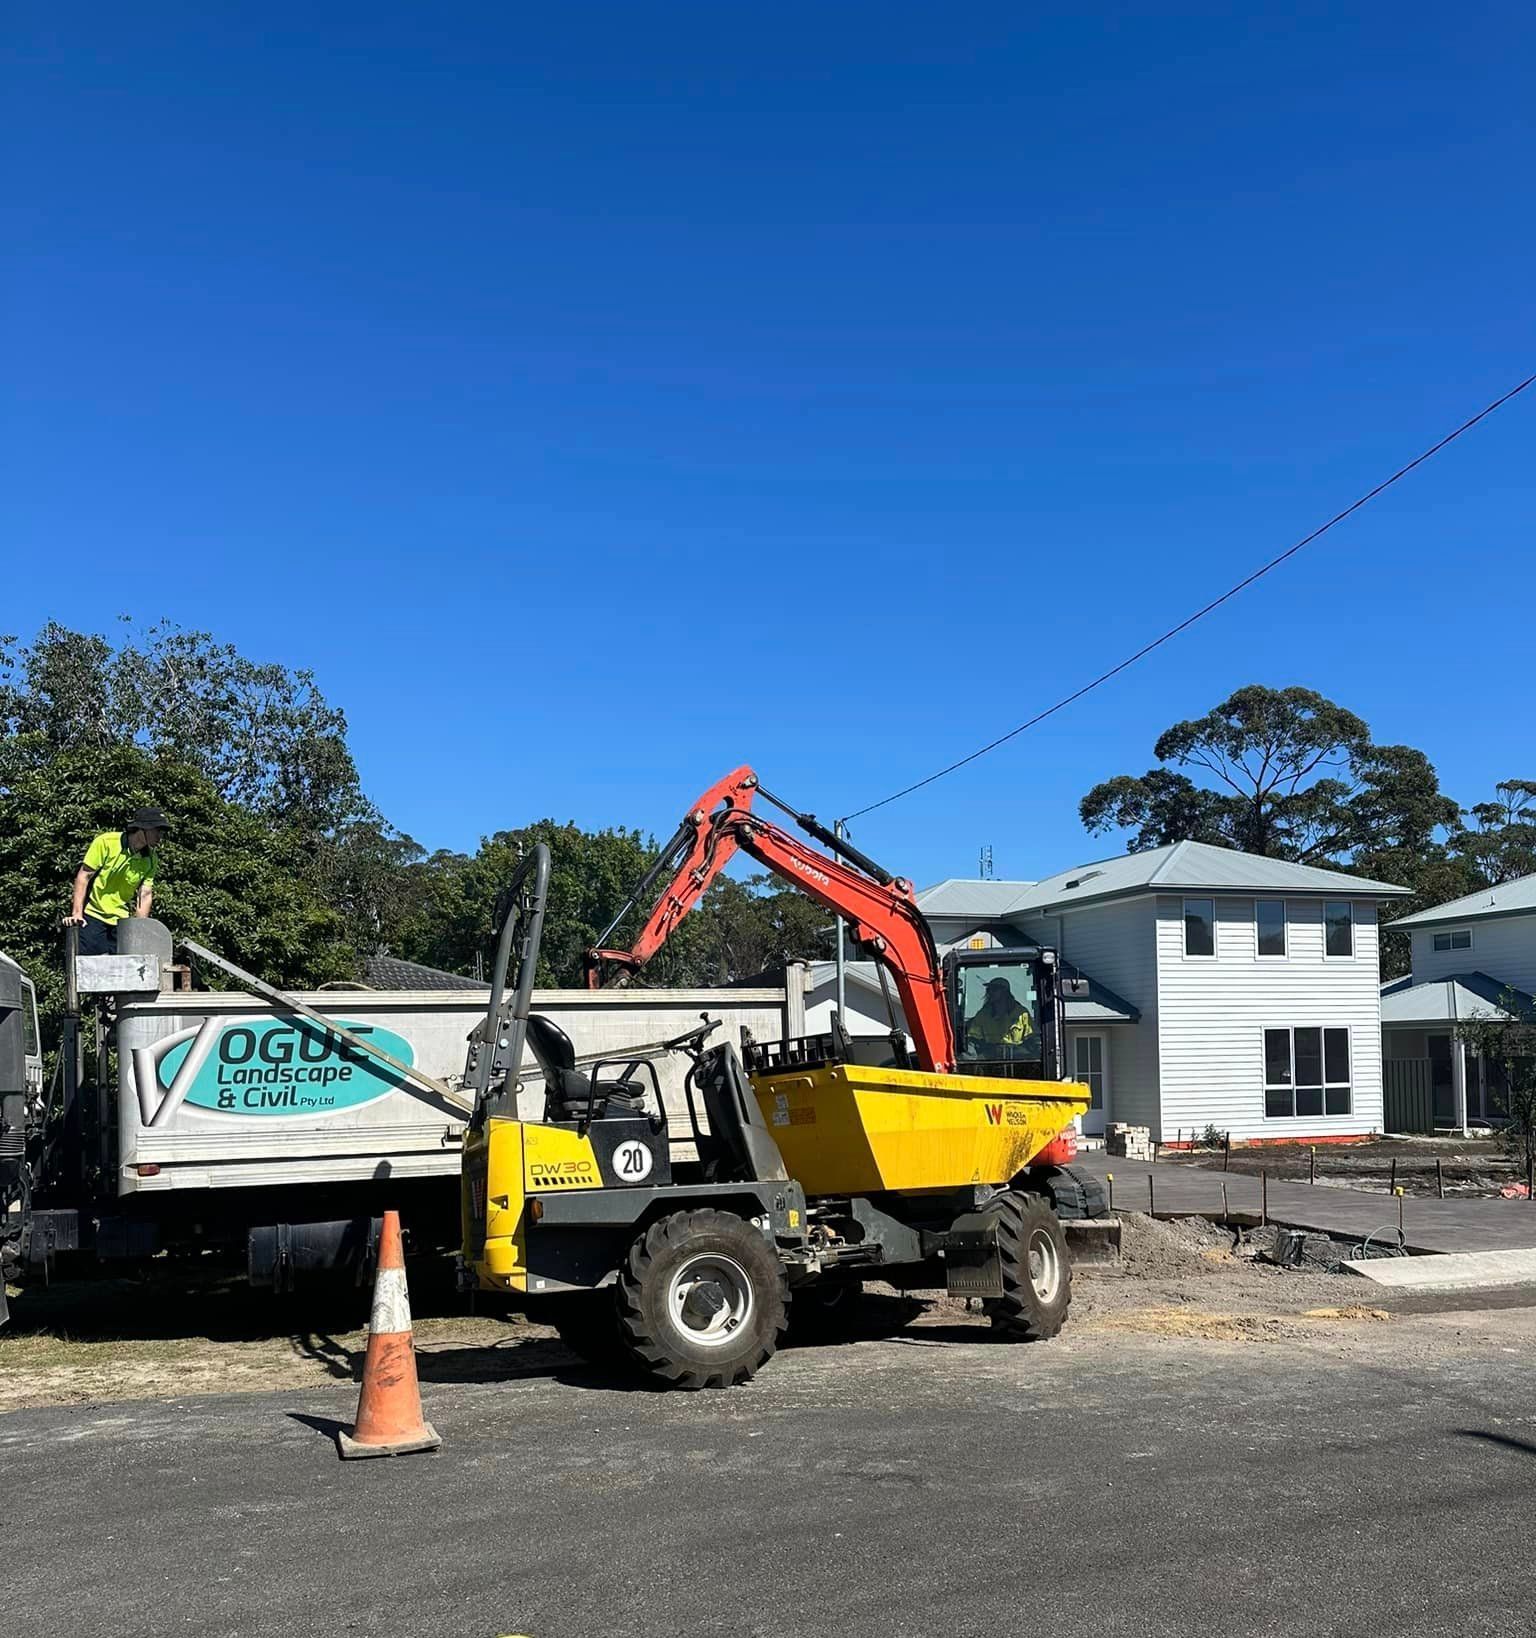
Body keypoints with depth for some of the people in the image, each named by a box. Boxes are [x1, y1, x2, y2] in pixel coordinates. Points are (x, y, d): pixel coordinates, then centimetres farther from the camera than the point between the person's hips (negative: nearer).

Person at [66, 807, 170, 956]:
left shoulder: (150, 859, 1)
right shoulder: (106, 842, -11)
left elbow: (145, 895, -2)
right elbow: (84, 876, -10)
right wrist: (77, 913, -17)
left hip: (121, 920, 4)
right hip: (92, 915, -4)